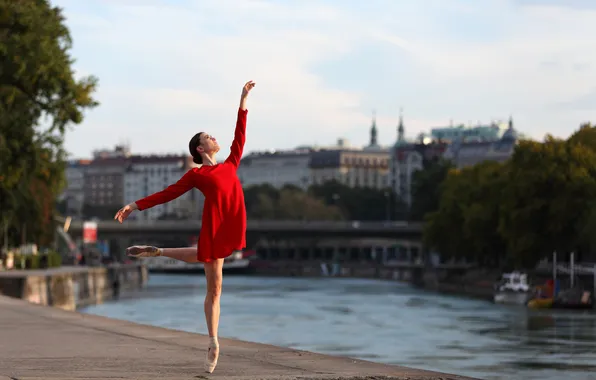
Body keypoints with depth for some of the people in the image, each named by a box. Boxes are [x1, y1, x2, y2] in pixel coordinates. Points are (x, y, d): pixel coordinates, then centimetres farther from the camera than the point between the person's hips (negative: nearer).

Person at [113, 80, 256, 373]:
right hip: (214, 226, -5)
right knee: (214, 287, -1)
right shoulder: (196, 175, 5)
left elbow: (240, 135, 22)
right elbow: (167, 194, 7)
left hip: (232, 227, 5)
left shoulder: (230, 165, 19)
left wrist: (243, 100, 21)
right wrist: (133, 207, 4)